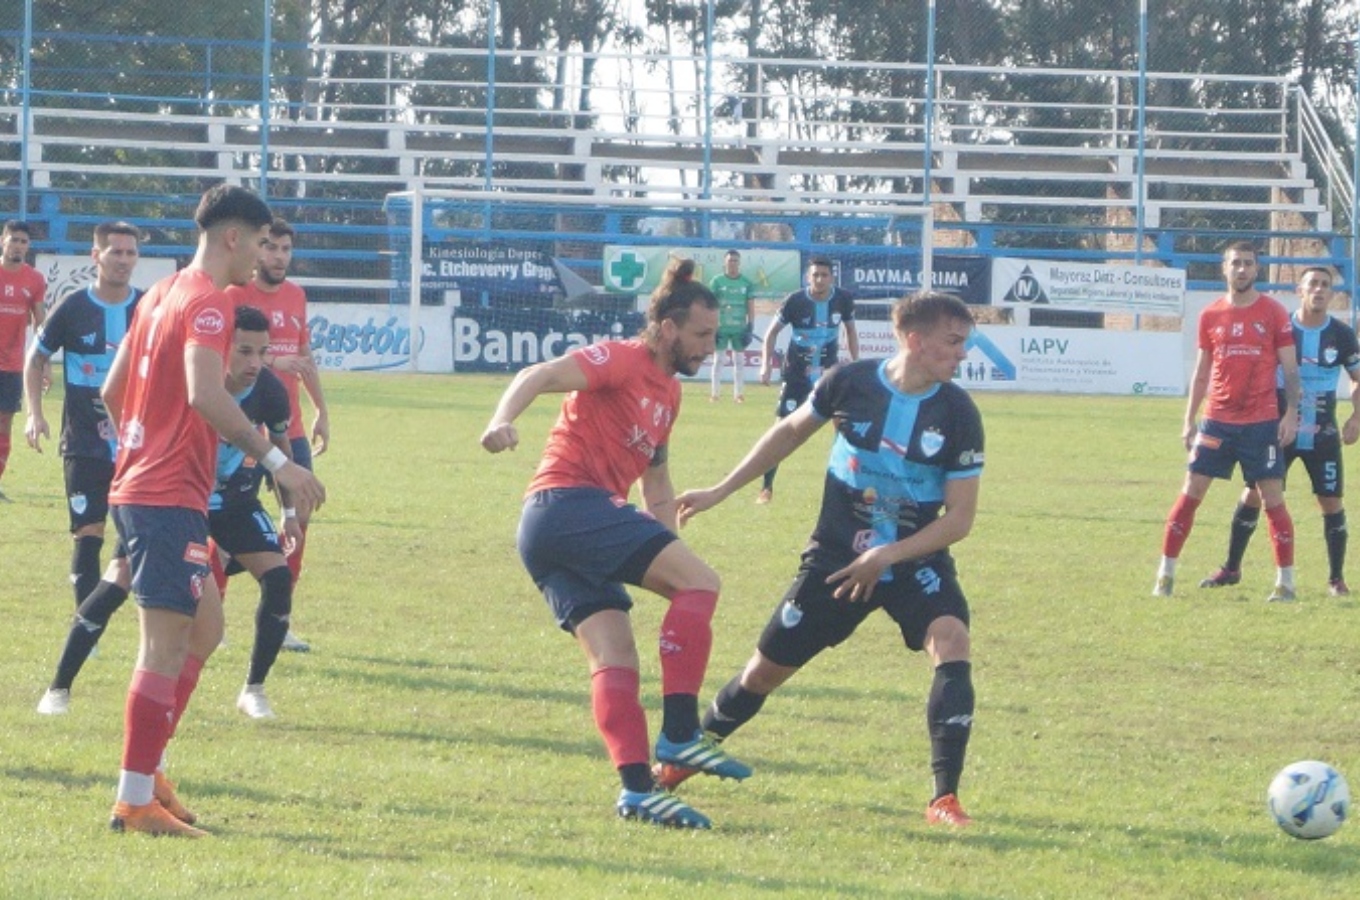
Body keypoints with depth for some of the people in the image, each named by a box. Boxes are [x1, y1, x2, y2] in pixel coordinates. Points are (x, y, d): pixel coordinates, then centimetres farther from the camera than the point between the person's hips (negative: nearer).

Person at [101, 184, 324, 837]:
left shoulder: (161, 295, 16)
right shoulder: (209, 303, -13)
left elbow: (111, 391, 23)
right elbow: (204, 395, -29)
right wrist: (276, 460, -30)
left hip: (136, 487, 10)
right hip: (171, 500, -10)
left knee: (204, 629, 19)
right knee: (165, 648, -7)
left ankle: (146, 768, 18)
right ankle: (135, 802, -6)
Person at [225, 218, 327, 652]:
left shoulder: (295, 295, 13)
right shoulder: (235, 295, -9)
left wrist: (321, 410, 24)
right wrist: (272, 363, -28)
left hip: (289, 428, 7)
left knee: (300, 514, 3)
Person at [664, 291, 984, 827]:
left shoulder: (958, 414, -12)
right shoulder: (850, 384, -10)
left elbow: (960, 517, -9)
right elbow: (791, 431, 10)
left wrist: (889, 556, -20)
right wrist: (719, 492, 14)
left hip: (917, 561, 0)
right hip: (836, 557, 1)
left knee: (951, 640, -27)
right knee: (766, 668, 7)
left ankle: (945, 797, -24)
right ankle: (683, 760, 33)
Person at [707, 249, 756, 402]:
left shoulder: (747, 283, 4)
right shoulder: (717, 281, 0)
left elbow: (751, 307, 7)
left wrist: (750, 327, -1)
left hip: (739, 328, 2)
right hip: (721, 326, -2)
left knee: (739, 360, 4)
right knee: (718, 358, 1)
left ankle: (737, 392, 10)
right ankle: (715, 392, 5)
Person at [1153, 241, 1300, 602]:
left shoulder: (1273, 313, 0)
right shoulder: (1211, 315, 8)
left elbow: (1290, 367, 1)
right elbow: (1201, 372, 13)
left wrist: (1291, 413, -10)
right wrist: (1189, 420, 9)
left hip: (1262, 422, -2)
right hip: (1217, 420, 3)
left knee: (1272, 497, -2)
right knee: (1191, 492, 0)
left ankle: (1286, 581, 5)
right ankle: (1165, 575, 6)